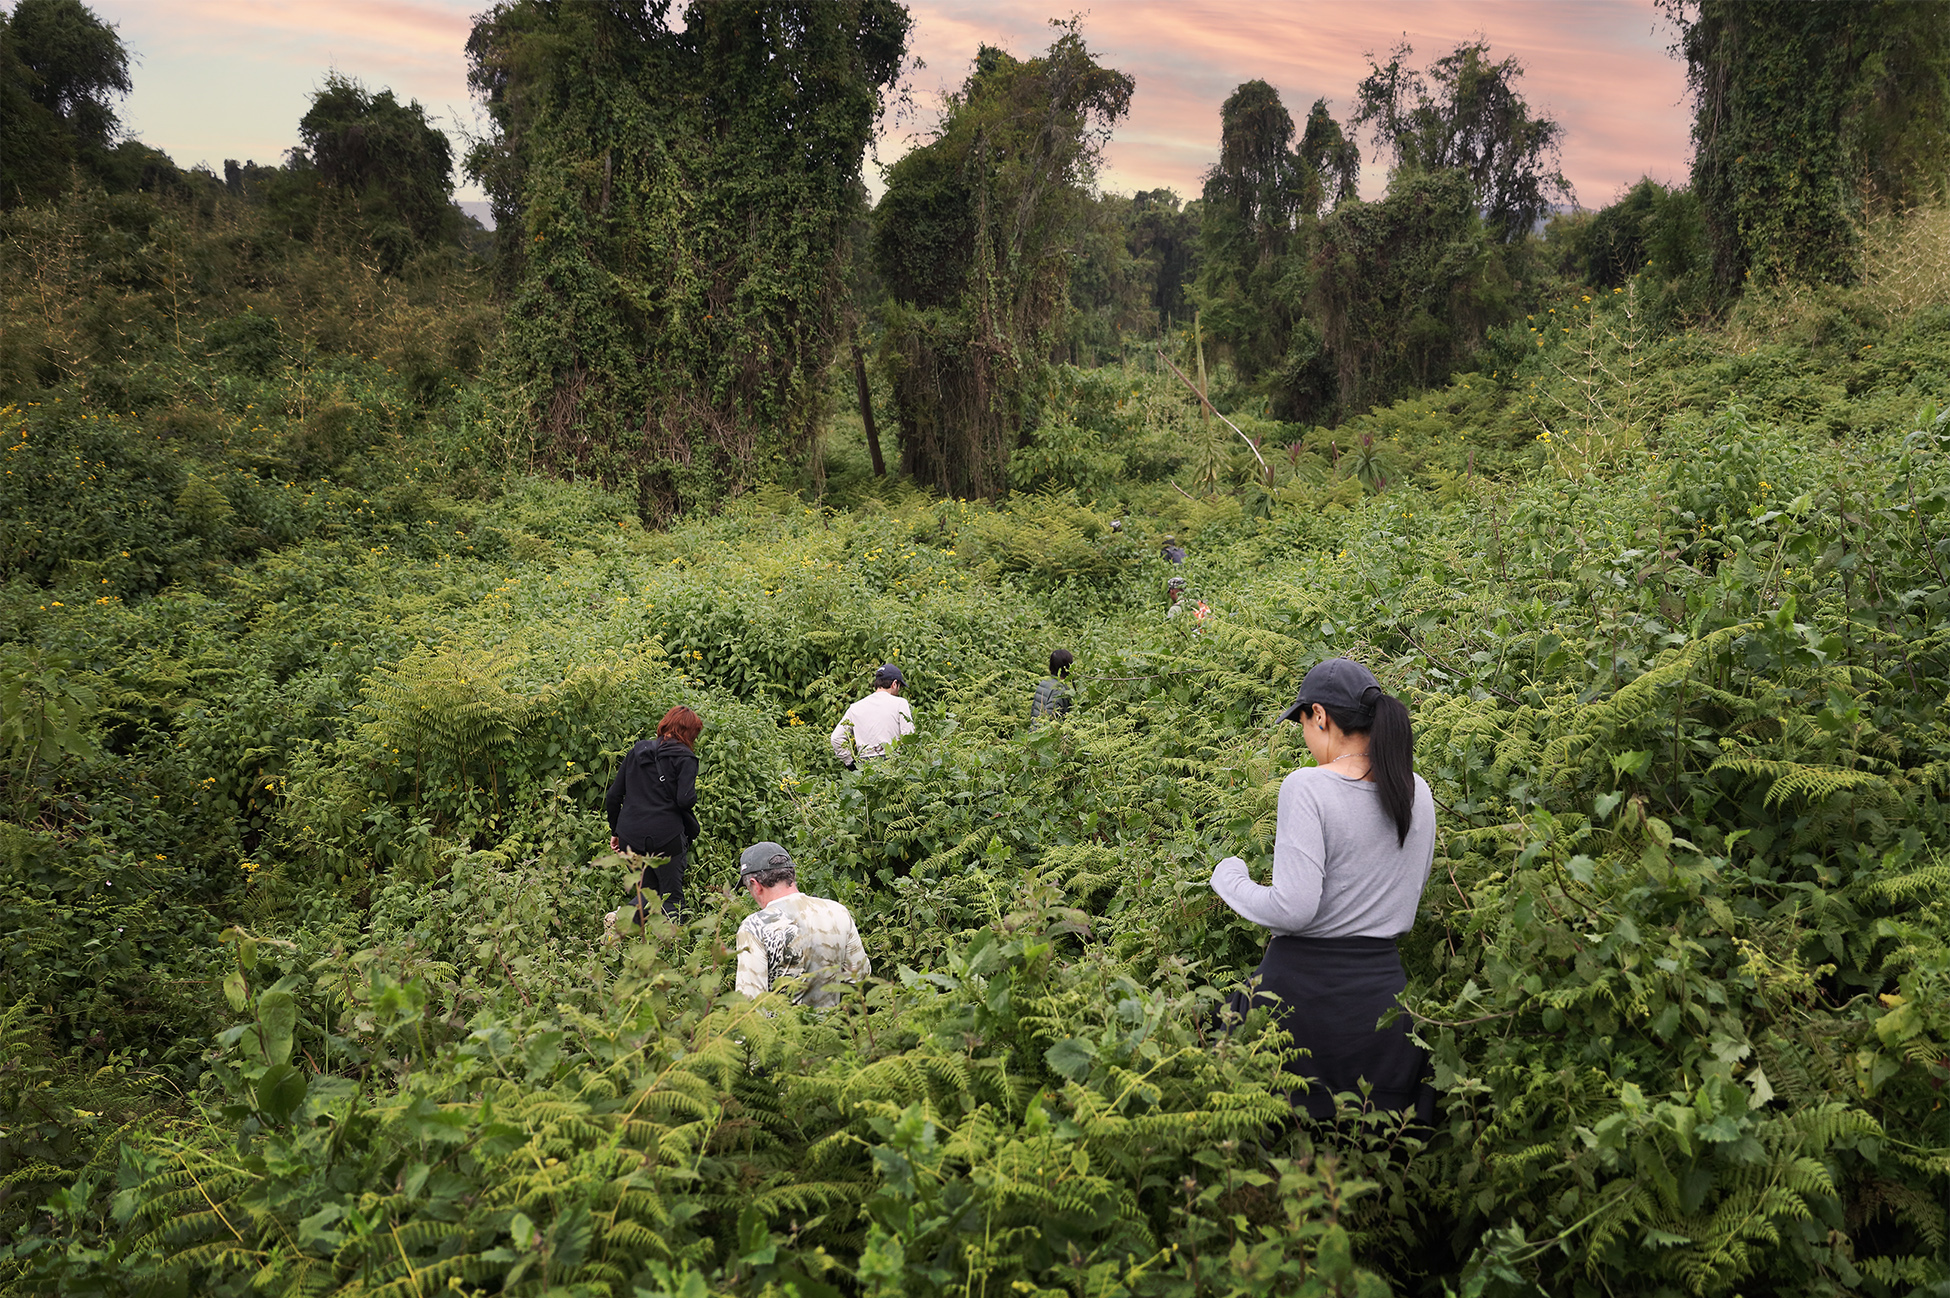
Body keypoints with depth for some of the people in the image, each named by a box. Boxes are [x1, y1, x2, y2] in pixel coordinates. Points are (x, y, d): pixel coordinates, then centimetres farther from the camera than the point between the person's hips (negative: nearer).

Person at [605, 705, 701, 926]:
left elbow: (613, 796, 12)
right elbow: (685, 800, -17)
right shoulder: (684, 758, -5)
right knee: (672, 898, 9)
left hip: (631, 838, 5)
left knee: (648, 889, 22)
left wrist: (615, 831, 21)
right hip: (666, 837, -5)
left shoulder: (636, 752, 12)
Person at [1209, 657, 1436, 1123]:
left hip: (1304, 985, -5)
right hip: (1382, 978, 6)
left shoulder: (1307, 787, -16)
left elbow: (1292, 909, -21)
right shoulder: (1417, 792, 3)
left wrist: (1229, 876, -3)